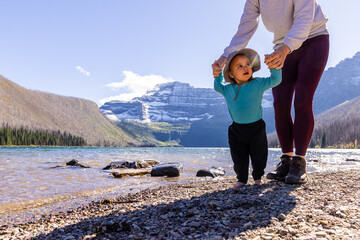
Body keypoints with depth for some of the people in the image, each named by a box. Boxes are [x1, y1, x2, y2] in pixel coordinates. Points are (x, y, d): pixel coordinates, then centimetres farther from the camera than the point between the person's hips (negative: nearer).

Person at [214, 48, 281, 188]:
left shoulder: (258, 84, -9)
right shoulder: (228, 89, -2)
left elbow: (275, 80, -14)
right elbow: (217, 86, 19)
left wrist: (274, 66, -28)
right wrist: (217, 74, 8)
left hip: (256, 128, -1)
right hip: (237, 129, 2)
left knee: (258, 155, 12)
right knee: (239, 158, 8)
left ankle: (258, 177, 33)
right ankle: (241, 179, 27)